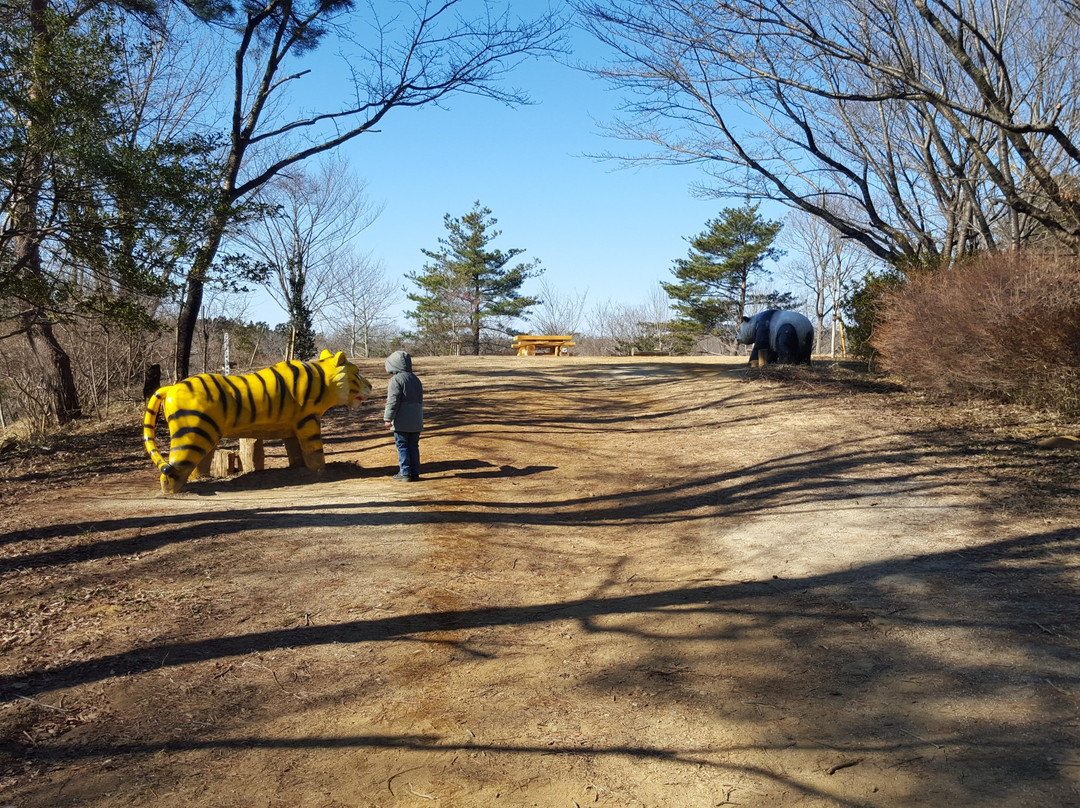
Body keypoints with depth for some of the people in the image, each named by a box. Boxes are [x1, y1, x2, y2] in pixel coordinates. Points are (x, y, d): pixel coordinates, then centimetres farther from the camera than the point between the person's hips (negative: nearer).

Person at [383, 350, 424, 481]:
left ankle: (405, 473, 3)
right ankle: (415, 473, 13)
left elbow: (393, 401, -16)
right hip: (416, 421, 7)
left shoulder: (396, 380, -10)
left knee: (402, 446, 1)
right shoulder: (416, 379, 15)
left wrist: (388, 418, -12)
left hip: (401, 422, -7)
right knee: (414, 446, 11)